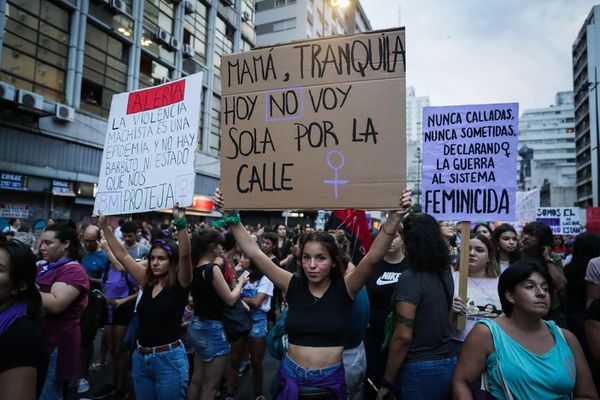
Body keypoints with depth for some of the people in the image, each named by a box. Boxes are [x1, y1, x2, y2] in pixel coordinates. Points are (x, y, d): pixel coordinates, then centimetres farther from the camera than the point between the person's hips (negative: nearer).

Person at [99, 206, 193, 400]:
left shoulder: (180, 284, -10)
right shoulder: (147, 281, 5)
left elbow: (185, 255, -28)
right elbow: (122, 255, 9)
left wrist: (180, 222, -38)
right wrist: (104, 226, 9)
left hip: (169, 358, -6)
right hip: (141, 357, 6)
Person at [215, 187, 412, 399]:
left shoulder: (344, 288, -10)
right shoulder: (293, 285, -6)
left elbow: (373, 257, -24)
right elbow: (254, 253, -9)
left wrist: (395, 216, -36)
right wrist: (232, 217, -16)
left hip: (330, 381, -1)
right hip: (291, 377, 2)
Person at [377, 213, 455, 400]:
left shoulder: (411, 278, -22)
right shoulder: (445, 274, 0)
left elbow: (403, 336, -24)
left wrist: (387, 382, -14)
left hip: (419, 370, -8)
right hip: (447, 364, 8)